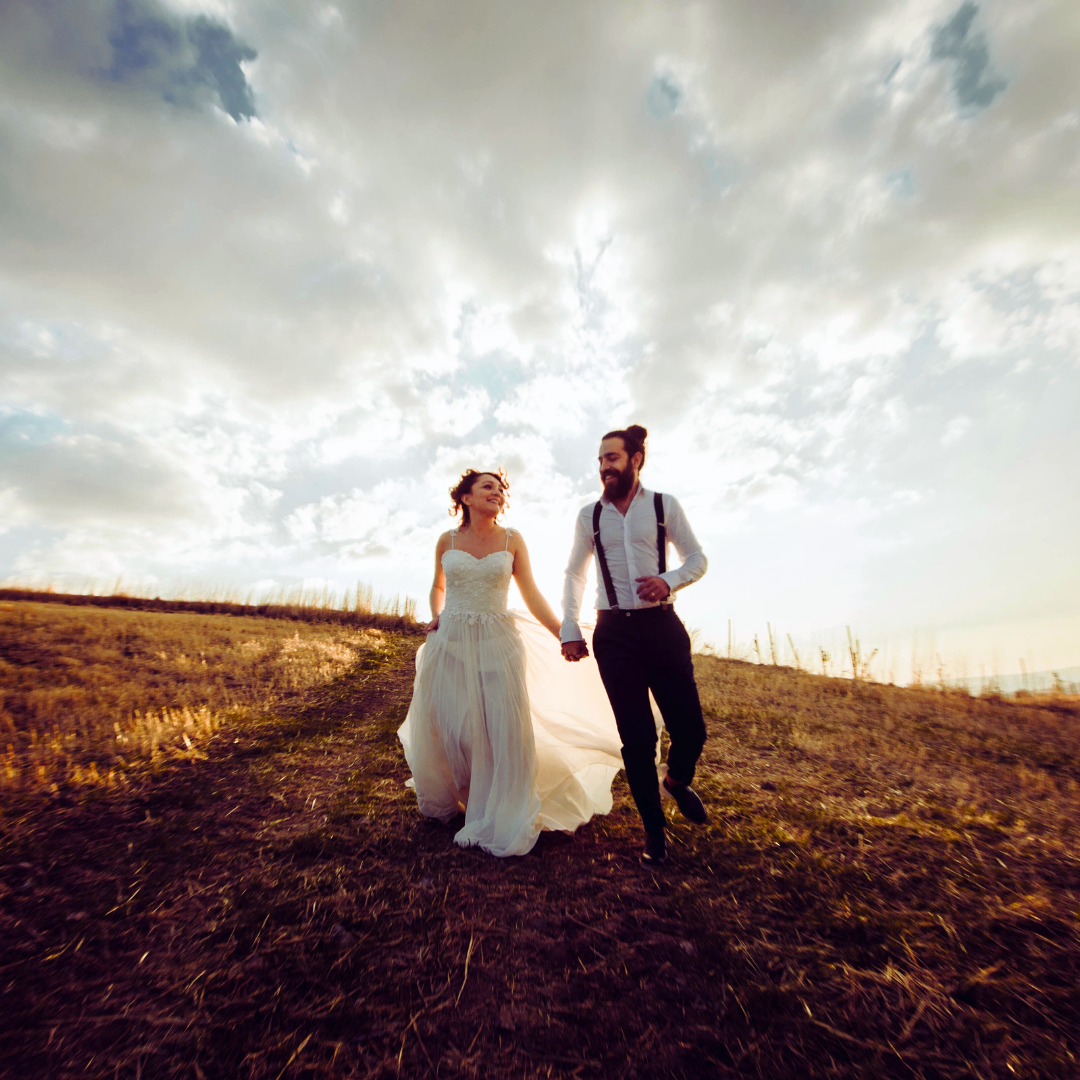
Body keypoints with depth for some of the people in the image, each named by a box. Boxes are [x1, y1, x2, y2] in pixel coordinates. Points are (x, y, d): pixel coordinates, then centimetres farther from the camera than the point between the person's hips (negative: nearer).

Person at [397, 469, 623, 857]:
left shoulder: (512, 540, 1)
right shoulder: (447, 540, 4)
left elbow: (531, 595, 1)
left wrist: (565, 636, -4)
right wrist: (436, 618, 3)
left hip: (498, 643, -1)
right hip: (451, 643, 1)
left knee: (505, 730, -1)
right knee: (446, 727, 8)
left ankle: (503, 821, 20)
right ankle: (444, 803, 38)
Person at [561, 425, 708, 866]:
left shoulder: (665, 505, 3)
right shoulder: (589, 515, 7)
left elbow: (697, 559, 6)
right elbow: (574, 574, 12)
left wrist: (669, 581, -16)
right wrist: (569, 630, 5)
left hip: (662, 626, 0)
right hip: (614, 632, 0)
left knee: (690, 729, 3)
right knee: (637, 738, 4)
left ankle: (677, 780, 40)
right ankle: (654, 827, 28)